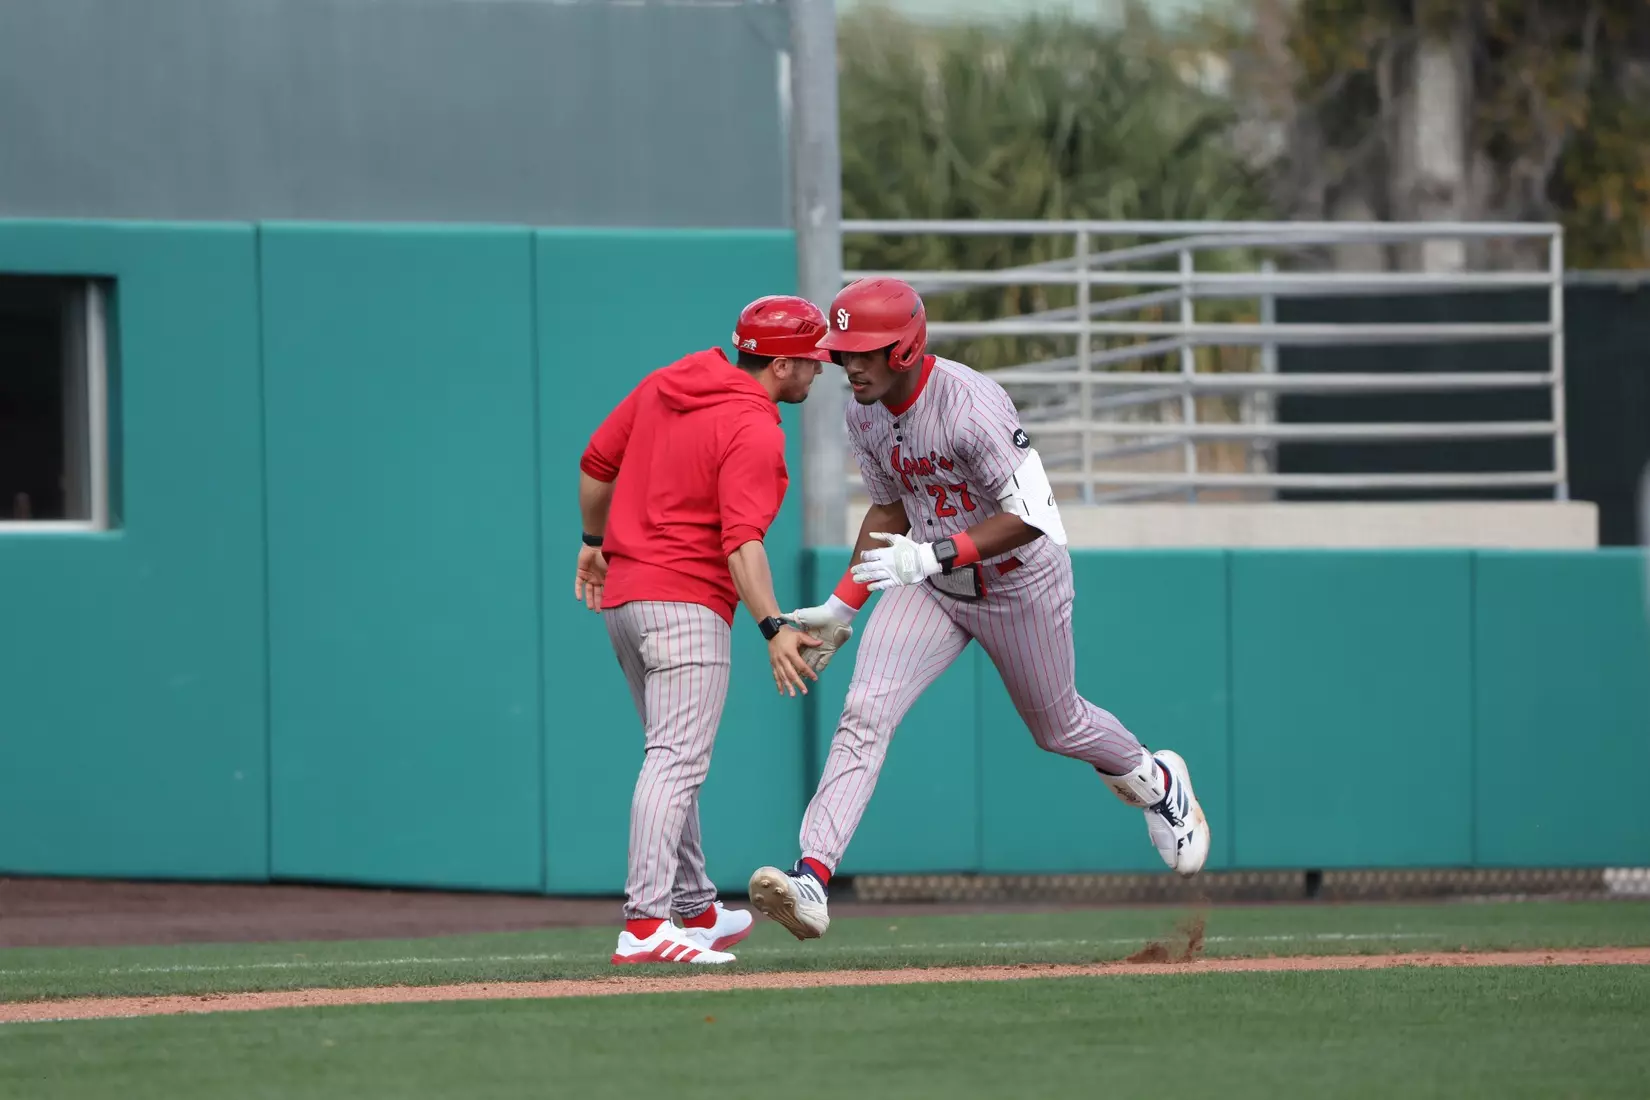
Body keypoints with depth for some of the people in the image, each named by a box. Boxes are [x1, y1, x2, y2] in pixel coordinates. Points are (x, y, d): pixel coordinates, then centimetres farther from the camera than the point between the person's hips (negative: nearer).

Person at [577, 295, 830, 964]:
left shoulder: (667, 384, 10)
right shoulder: (755, 431, -15)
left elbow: (596, 462, 18)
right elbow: (742, 539, -25)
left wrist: (595, 542, 30)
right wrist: (773, 627, -31)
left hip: (622, 594, 9)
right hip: (687, 603, -9)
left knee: (675, 756, 19)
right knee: (678, 759, -16)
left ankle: (694, 909, 28)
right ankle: (645, 925, -27)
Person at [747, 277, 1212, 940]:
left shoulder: (971, 406, -30)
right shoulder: (865, 414, -7)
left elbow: (1030, 516, -33)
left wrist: (932, 556, -41)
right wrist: (845, 604, 3)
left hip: (1020, 582, -5)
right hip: (932, 586, 5)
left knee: (1057, 726, 16)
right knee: (865, 713, -17)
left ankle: (1156, 783, 51)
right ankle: (812, 881, -28)